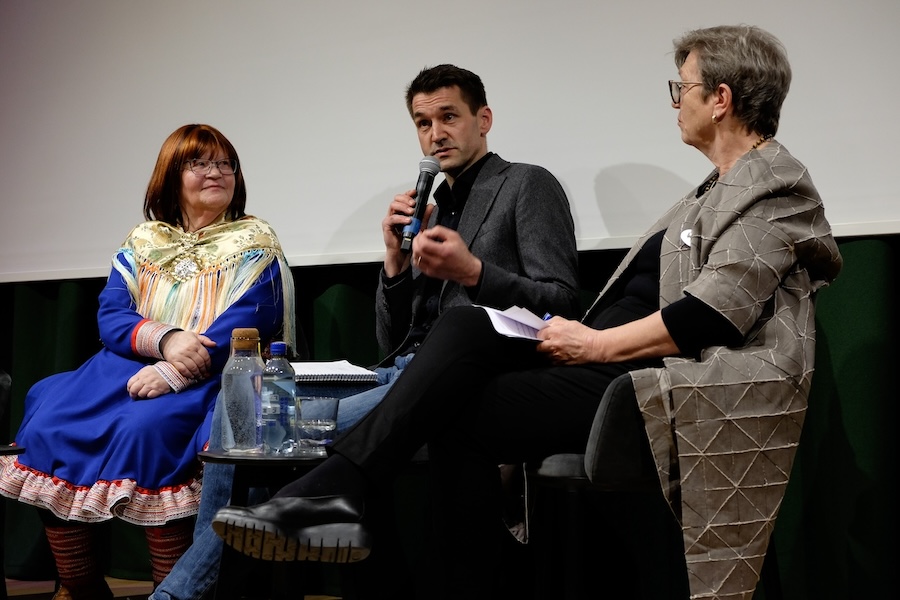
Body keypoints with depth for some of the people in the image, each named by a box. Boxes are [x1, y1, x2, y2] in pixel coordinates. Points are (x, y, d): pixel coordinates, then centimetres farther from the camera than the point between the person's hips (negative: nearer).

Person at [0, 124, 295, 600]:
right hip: (130, 367, 5)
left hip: (208, 380, -5)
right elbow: (110, 316, 5)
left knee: (143, 430, -34)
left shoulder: (253, 246, 4)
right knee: (49, 424, -18)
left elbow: (240, 327, -10)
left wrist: (173, 373, -23)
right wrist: (164, 338, -16)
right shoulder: (142, 244, 17)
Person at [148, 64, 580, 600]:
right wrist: (397, 262, 2)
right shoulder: (431, 210, 22)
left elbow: (564, 305, -6)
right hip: (400, 375, 7)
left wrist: (473, 272, -17)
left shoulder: (527, 185, 4)